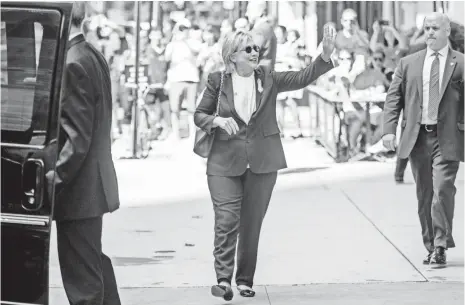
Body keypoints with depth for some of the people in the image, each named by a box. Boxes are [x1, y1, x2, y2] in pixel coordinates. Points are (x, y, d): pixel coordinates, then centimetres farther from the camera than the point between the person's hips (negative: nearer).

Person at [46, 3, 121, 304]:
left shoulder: (72, 65, -19)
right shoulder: (93, 56, 11)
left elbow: (77, 135, -22)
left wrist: (57, 175, -21)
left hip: (77, 188, -10)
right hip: (95, 184, 10)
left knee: (81, 272, -3)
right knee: (94, 261, 20)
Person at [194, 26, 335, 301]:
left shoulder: (268, 79, 3)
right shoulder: (219, 81, 0)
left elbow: (302, 78, -7)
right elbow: (199, 115, 6)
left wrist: (326, 56, -20)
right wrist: (217, 120, -15)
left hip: (262, 162, 2)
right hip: (225, 162, -2)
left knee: (252, 223, 7)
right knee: (227, 220, -12)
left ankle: (245, 280, 17)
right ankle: (223, 279, -12)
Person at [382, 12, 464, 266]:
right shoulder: (408, 64, 11)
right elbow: (393, 98, 7)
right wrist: (389, 129, -5)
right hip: (417, 137, 3)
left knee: (443, 190, -13)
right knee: (424, 195, 8)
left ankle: (440, 247, -7)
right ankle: (431, 247, 17)